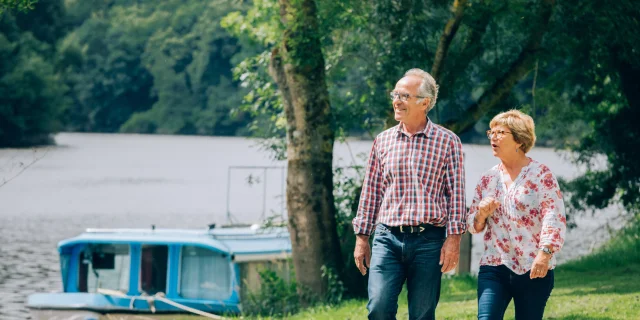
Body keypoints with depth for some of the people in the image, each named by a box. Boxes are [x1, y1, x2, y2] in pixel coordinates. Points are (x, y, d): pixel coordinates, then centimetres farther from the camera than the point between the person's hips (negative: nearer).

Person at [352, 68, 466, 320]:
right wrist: (361, 237, 11)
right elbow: (371, 192, 14)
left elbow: (456, 193, 0)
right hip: (387, 237, 2)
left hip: (429, 241, -2)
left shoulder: (447, 142, 2)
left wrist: (453, 239, -7)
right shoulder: (383, 141, 11)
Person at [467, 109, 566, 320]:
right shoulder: (488, 179, 12)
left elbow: (554, 218, -12)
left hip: (532, 270, -3)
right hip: (493, 266, 3)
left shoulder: (541, 174, -1)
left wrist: (545, 253, -26)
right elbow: (473, 226, 17)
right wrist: (481, 214, -6)